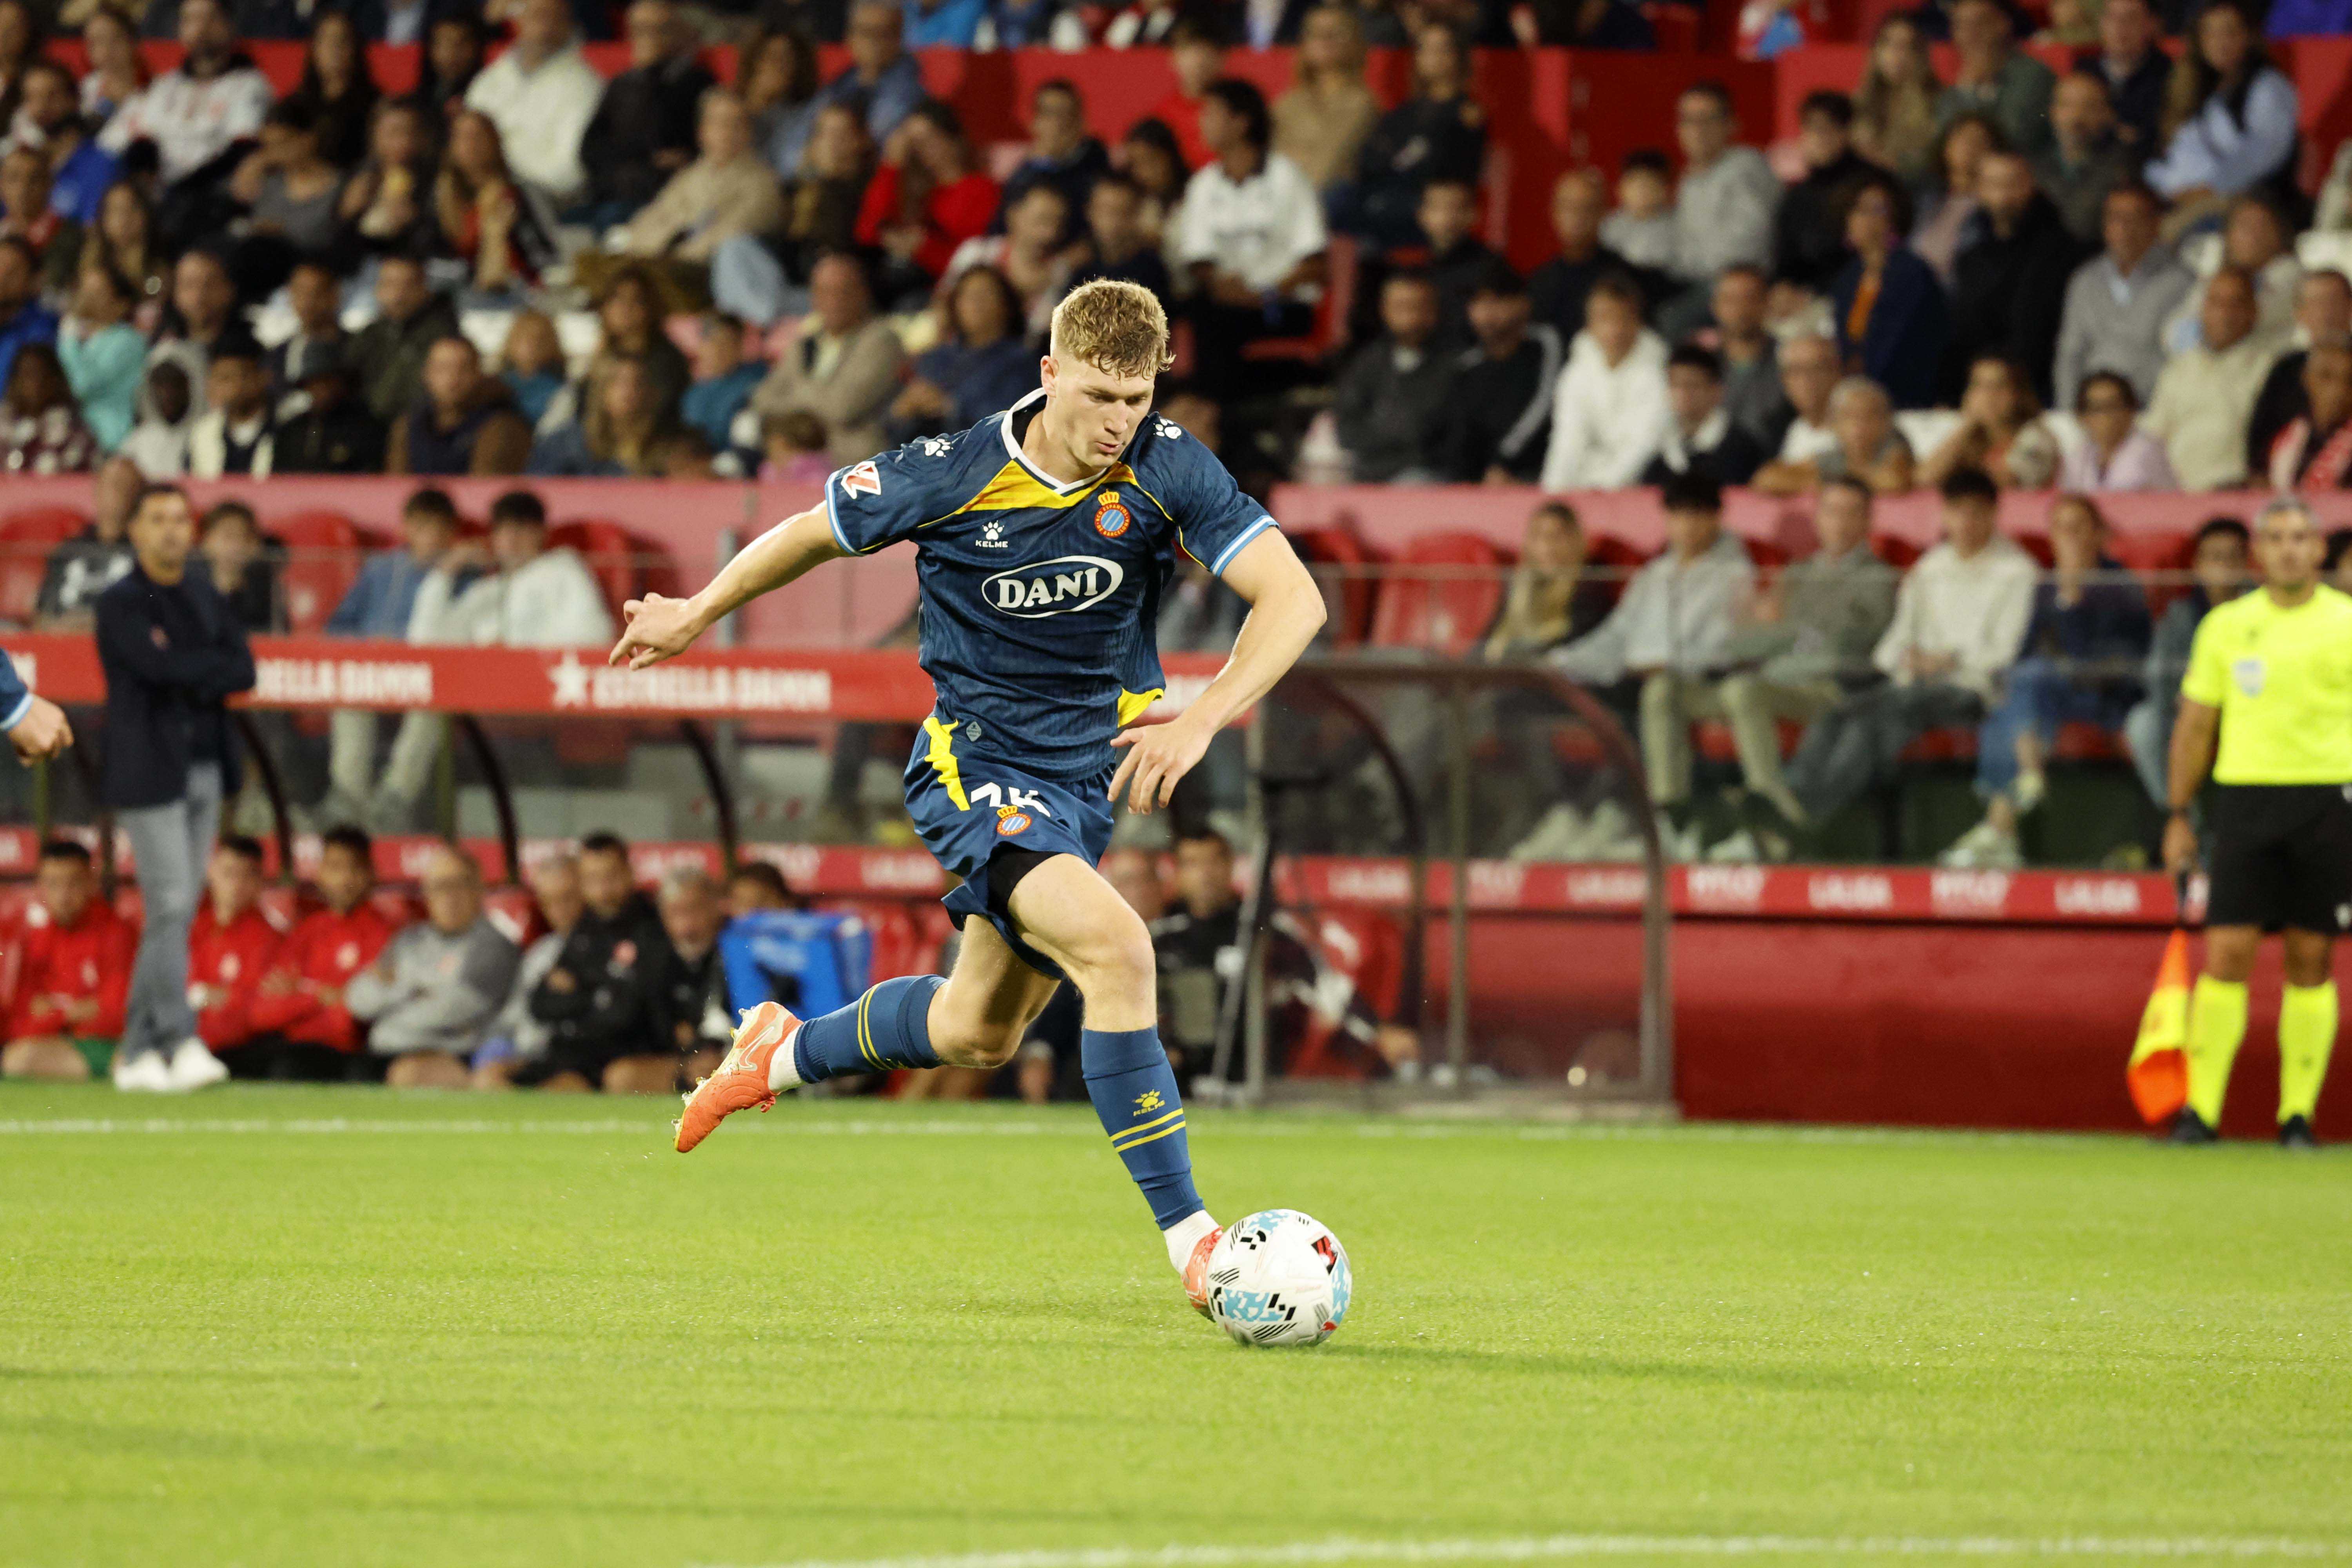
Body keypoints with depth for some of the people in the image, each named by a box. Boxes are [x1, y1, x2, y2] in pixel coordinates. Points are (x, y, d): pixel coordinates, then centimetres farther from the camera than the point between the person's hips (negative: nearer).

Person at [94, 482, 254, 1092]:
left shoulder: (206, 597, 14)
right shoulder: (120, 603, -5)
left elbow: (243, 672, 4)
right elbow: (158, 665, -20)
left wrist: (188, 675, -12)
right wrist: (214, 663, -7)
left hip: (206, 770, 6)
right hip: (150, 773, -6)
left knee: (177, 913, 6)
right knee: (170, 908, -13)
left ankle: (138, 1053, 11)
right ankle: (180, 1043, -16)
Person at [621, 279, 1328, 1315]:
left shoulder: (1167, 471, -14)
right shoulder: (954, 475, -19)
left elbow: (1293, 598, -20)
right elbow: (815, 532, 0)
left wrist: (1199, 722, -34)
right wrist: (698, 616, 14)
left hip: (1089, 765, 5)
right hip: (977, 762, -5)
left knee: (979, 1034, 20)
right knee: (1114, 947, -29)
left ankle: (784, 1053, 49)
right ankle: (1190, 1242, -26)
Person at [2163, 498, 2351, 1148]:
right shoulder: (2226, 625, 9)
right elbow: (2194, 724, 14)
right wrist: (2178, 815, 10)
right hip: (2244, 796, 1)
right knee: (2227, 953, -7)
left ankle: (2298, 1114, 8)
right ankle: (2201, 1110, -5)